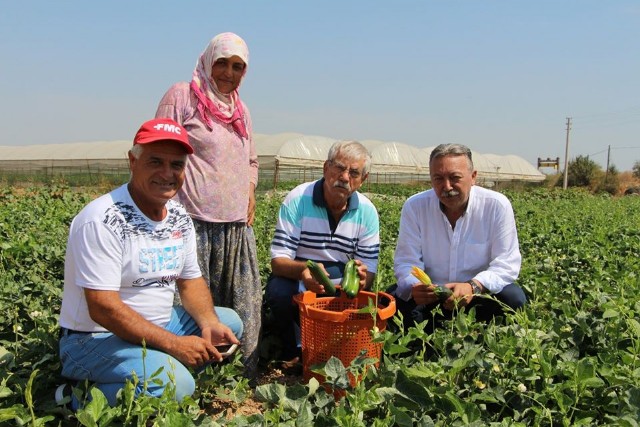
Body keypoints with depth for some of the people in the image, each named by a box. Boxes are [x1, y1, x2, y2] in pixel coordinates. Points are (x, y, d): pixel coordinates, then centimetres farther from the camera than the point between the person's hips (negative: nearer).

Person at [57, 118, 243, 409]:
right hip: (96, 338, -8)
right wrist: (173, 344, -26)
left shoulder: (180, 218, 2)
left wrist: (209, 324, -9)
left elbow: (190, 281, 10)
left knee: (230, 321, 7)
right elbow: (102, 308, -27)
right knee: (175, 386, -29)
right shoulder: (103, 220, -23)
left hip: (158, 326, 8)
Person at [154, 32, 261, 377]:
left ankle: (245, 377, 21)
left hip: (237, 223, 7)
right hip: (194, 220, -7)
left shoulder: (241, 109, 20)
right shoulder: (182, 95, 0)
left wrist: (250, 194, 12)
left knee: (244, 306, 9)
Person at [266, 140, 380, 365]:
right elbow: (278, 260, -19)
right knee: (279, 291, -34)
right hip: (296, 278, -2)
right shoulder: (297, 199, -15)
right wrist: (304, 269, -43)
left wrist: (361, 277, -31)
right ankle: (290, 352, -3)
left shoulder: (367, 211, -5)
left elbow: (369, 269, -4)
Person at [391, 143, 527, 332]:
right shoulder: (414, 206, -9)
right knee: (394, 298, -27)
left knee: (513, 298, -27)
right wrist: (414, 287, -34)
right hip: (430, 297, 0)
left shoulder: (497, 206, -12)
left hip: (481, 294, 0)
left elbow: (506, 264, -14)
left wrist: (474, 286, -34)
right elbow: (406, 262, -10)